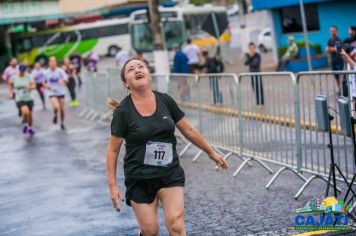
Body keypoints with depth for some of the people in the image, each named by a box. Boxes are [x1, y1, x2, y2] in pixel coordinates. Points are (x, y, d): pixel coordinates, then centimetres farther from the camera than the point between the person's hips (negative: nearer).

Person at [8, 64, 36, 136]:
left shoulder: (28, 76, -7)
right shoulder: (14, 77, -4)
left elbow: (34, 85, -8)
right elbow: (10, 84, 15)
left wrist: (30, 87, -30)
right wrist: (10, 93, 7)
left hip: (29, 99, 2)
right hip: (19, 99, -2)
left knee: (30, 114, 11)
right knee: (26, 112, -26)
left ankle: (30, 128, 40)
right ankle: (25, 124, 5)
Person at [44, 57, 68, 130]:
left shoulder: (60, 71, -8)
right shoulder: (46, 72, -3)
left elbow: (66, 79, -14)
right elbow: (45, 82, 13)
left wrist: (63, 80, -36)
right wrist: (47, 86, -7)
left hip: (61, 92, 1)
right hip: (52, 93, -1)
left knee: (62, 109, 6)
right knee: (56, 107, -24)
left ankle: (62, 123, 29)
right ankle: (55, 115, 11)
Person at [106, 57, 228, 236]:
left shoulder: (166, 101, 0)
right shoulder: (123, 111, -8)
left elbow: (188, 131, 11)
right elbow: (113, 150, -3)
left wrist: (211, 153, 18)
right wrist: (112, 185, -6)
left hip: (171, 174, 2)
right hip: (139, 179, -2)